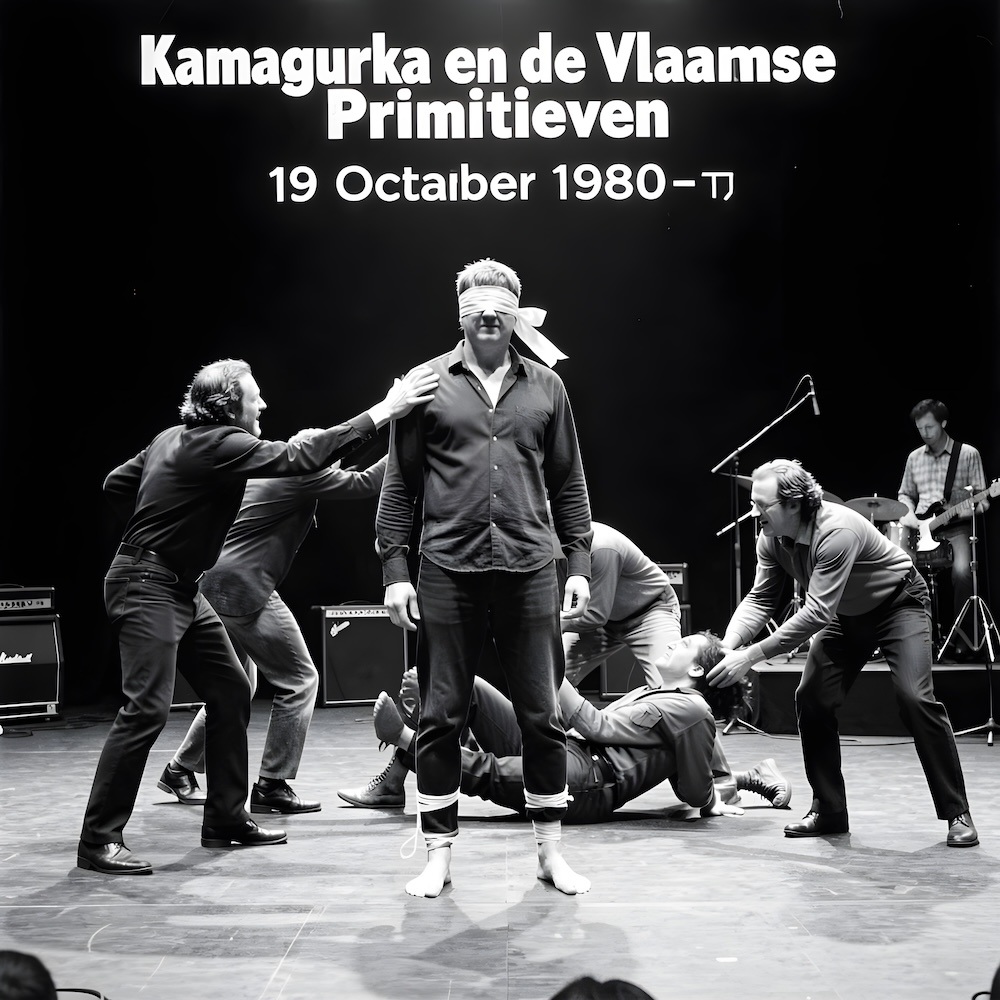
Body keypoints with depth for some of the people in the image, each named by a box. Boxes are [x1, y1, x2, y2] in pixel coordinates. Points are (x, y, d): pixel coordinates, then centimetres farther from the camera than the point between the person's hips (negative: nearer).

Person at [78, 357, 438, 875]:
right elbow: (301, 458, -25)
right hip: (147, 586, -11)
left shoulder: (173, 438, 10)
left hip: (182, 587, 11)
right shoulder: (219, 445, -19)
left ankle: (226, 819, 18)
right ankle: (99, 840, -5)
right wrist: (382, 411, -25)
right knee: (147, 708, -13)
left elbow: (116, 484, 17)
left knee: (231, 692, 10)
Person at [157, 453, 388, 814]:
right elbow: (362, 484, -8)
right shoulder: (301, 473, -8)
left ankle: (179, 770, 28)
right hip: (245, 590, -10)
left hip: (214, 587, 10)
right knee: (299, 680, -1)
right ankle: (272, 785, 1)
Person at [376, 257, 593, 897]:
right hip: (447, 573, -1)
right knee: (441, 719, 4)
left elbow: (569, 485, 13)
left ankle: (552, 851, 20)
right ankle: (439, 856, 17)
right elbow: (399, 485, 5)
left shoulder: (546, 387, 10)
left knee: (542, 717, 6)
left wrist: (580, 564, 6)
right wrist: (395, 571, -1)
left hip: (530, 573, 1)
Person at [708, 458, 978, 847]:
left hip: (899, 604, -7)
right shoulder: (771, 539, -14)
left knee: (915, 697, -21)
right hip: (847, 615, 7)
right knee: (811, 699, -6)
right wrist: (727, 647, -30)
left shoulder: (837, 531, -38)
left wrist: (751, 656, -43)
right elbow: (759, 599, -11)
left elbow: (816, 612, -41)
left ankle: (957, 814, -10)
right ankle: (828, 810, 5)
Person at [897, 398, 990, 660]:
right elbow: (905, 494, 22)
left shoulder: (968, 454, 2)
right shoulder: (914, 457, 14)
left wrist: (980, 504, -22)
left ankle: (959, 638, -17)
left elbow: (980, 494, 1)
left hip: (956, 528, -4)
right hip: (922, 528, 4)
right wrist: (909, 514, 1)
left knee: (962, 571, -31)